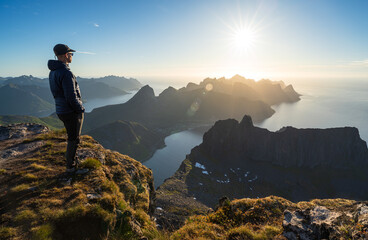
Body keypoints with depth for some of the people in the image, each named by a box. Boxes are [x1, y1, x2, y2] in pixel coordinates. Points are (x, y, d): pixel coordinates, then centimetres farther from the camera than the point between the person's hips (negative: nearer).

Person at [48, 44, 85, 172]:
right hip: (72, 112, -9)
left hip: (61, 111, 9)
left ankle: (70, 158, 38)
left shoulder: (53, 72, 8)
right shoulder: (66, 73, -23)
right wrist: (80, 109, -10)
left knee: (72, 137, 23)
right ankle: (71, 166, 20)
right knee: (74, 139, 6)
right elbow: (72, 97, -26)